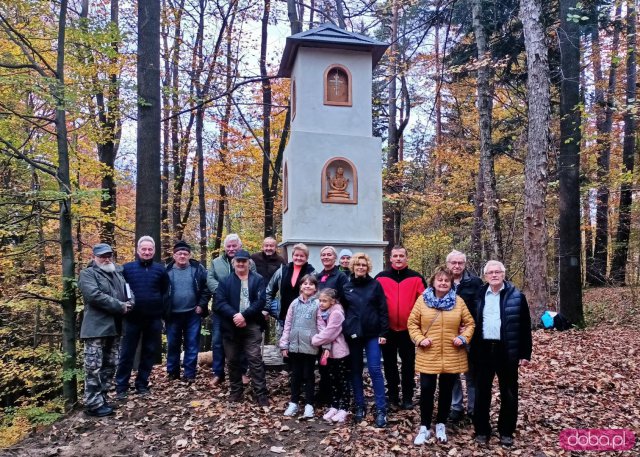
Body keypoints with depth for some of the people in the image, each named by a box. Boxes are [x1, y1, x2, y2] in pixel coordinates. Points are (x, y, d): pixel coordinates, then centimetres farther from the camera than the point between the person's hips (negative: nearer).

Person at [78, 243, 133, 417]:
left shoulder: (118, 273, 18)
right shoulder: (87, 274, -5)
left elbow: (128, 291, 18)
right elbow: (94, 295, -20)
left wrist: (129, 303, -6)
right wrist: (120, 306, -17)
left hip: (114, 327, 8)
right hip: (96, 329, -8)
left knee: (110, 365, 13)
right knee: (94, 368, -5)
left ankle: (101, 398, 24)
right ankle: (93, 404, 2)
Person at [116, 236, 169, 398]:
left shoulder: (160, 269, 3)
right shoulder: (127, 268, -1)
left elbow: (165, 292, 9)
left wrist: (161, 310, 1)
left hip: (154, 319, 2)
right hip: (132, 318, -2)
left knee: (149, 352, 9)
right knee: (127, 353, 3)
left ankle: (142, 384, 22)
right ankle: (121, 386, 13)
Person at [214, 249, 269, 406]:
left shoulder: (258, 280, 4)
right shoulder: (225, 281, 9)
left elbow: (260, 301, -6)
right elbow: (220, 303, -3)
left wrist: (244, 315, -17)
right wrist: (234, 316, -18)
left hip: (251, 326, -2)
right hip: (231, 326, 3)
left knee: (255, 360, -5)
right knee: (233, 360, 11)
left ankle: (261, 394, 0)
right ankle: (235, 391, 25)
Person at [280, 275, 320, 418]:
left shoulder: (318, 304, -5)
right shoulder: (295, 303, 5)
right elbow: (287, 325, 7)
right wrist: (284, 344, 4)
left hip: (310, 346, -3)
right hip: (294, 345, 3)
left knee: (308, 375, 8)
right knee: (295, 375, 14)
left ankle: (309, 405, 17)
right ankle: (293, 403, 24)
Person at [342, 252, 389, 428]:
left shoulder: (375, 285, 1)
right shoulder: (346, 287, 5)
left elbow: (383, 310, -1)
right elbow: (342, 310, 9)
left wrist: (383, 333, -6)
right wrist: (343, 332, 3)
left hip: (372, 334, -2)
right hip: (353, 334, 2)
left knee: (375, 370, -5)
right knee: (355, 371, 8)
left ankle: (381, 410, 2)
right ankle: (359, 407, 19)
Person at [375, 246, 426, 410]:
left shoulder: (416, 278, 0)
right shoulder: (380, 277, 1)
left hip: (408, 329, -1)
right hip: (387, 329, 1)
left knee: (408, 364, 8)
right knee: (389, 364, 11)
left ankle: (407, 397, 19)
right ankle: (392, 396, 23)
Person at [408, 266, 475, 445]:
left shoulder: (458, 301, 1)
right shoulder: (422, 300, -2)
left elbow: (470, 323, 7)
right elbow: (412, 323, 2)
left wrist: (464, 338, -8)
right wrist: (419, 339, -11)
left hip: (452, 356, 1)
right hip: (428, 356, -1)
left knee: (446, 391, 12)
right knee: (427, 390, 0)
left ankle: (441, 425, 30)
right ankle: (424, 427, 17)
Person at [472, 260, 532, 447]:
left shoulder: (516, 296, -3)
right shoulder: (479, 295, 6)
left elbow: (525, 326, -1)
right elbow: (473, 322, 12)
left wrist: (525, 353, -4)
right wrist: (472, 349, 6)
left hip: (507, 351, -2)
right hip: (483, 350, 2)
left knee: (508, 393, 8)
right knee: (482, 392, 8)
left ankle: (506, 432, 23)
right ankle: (482, 430, 21)